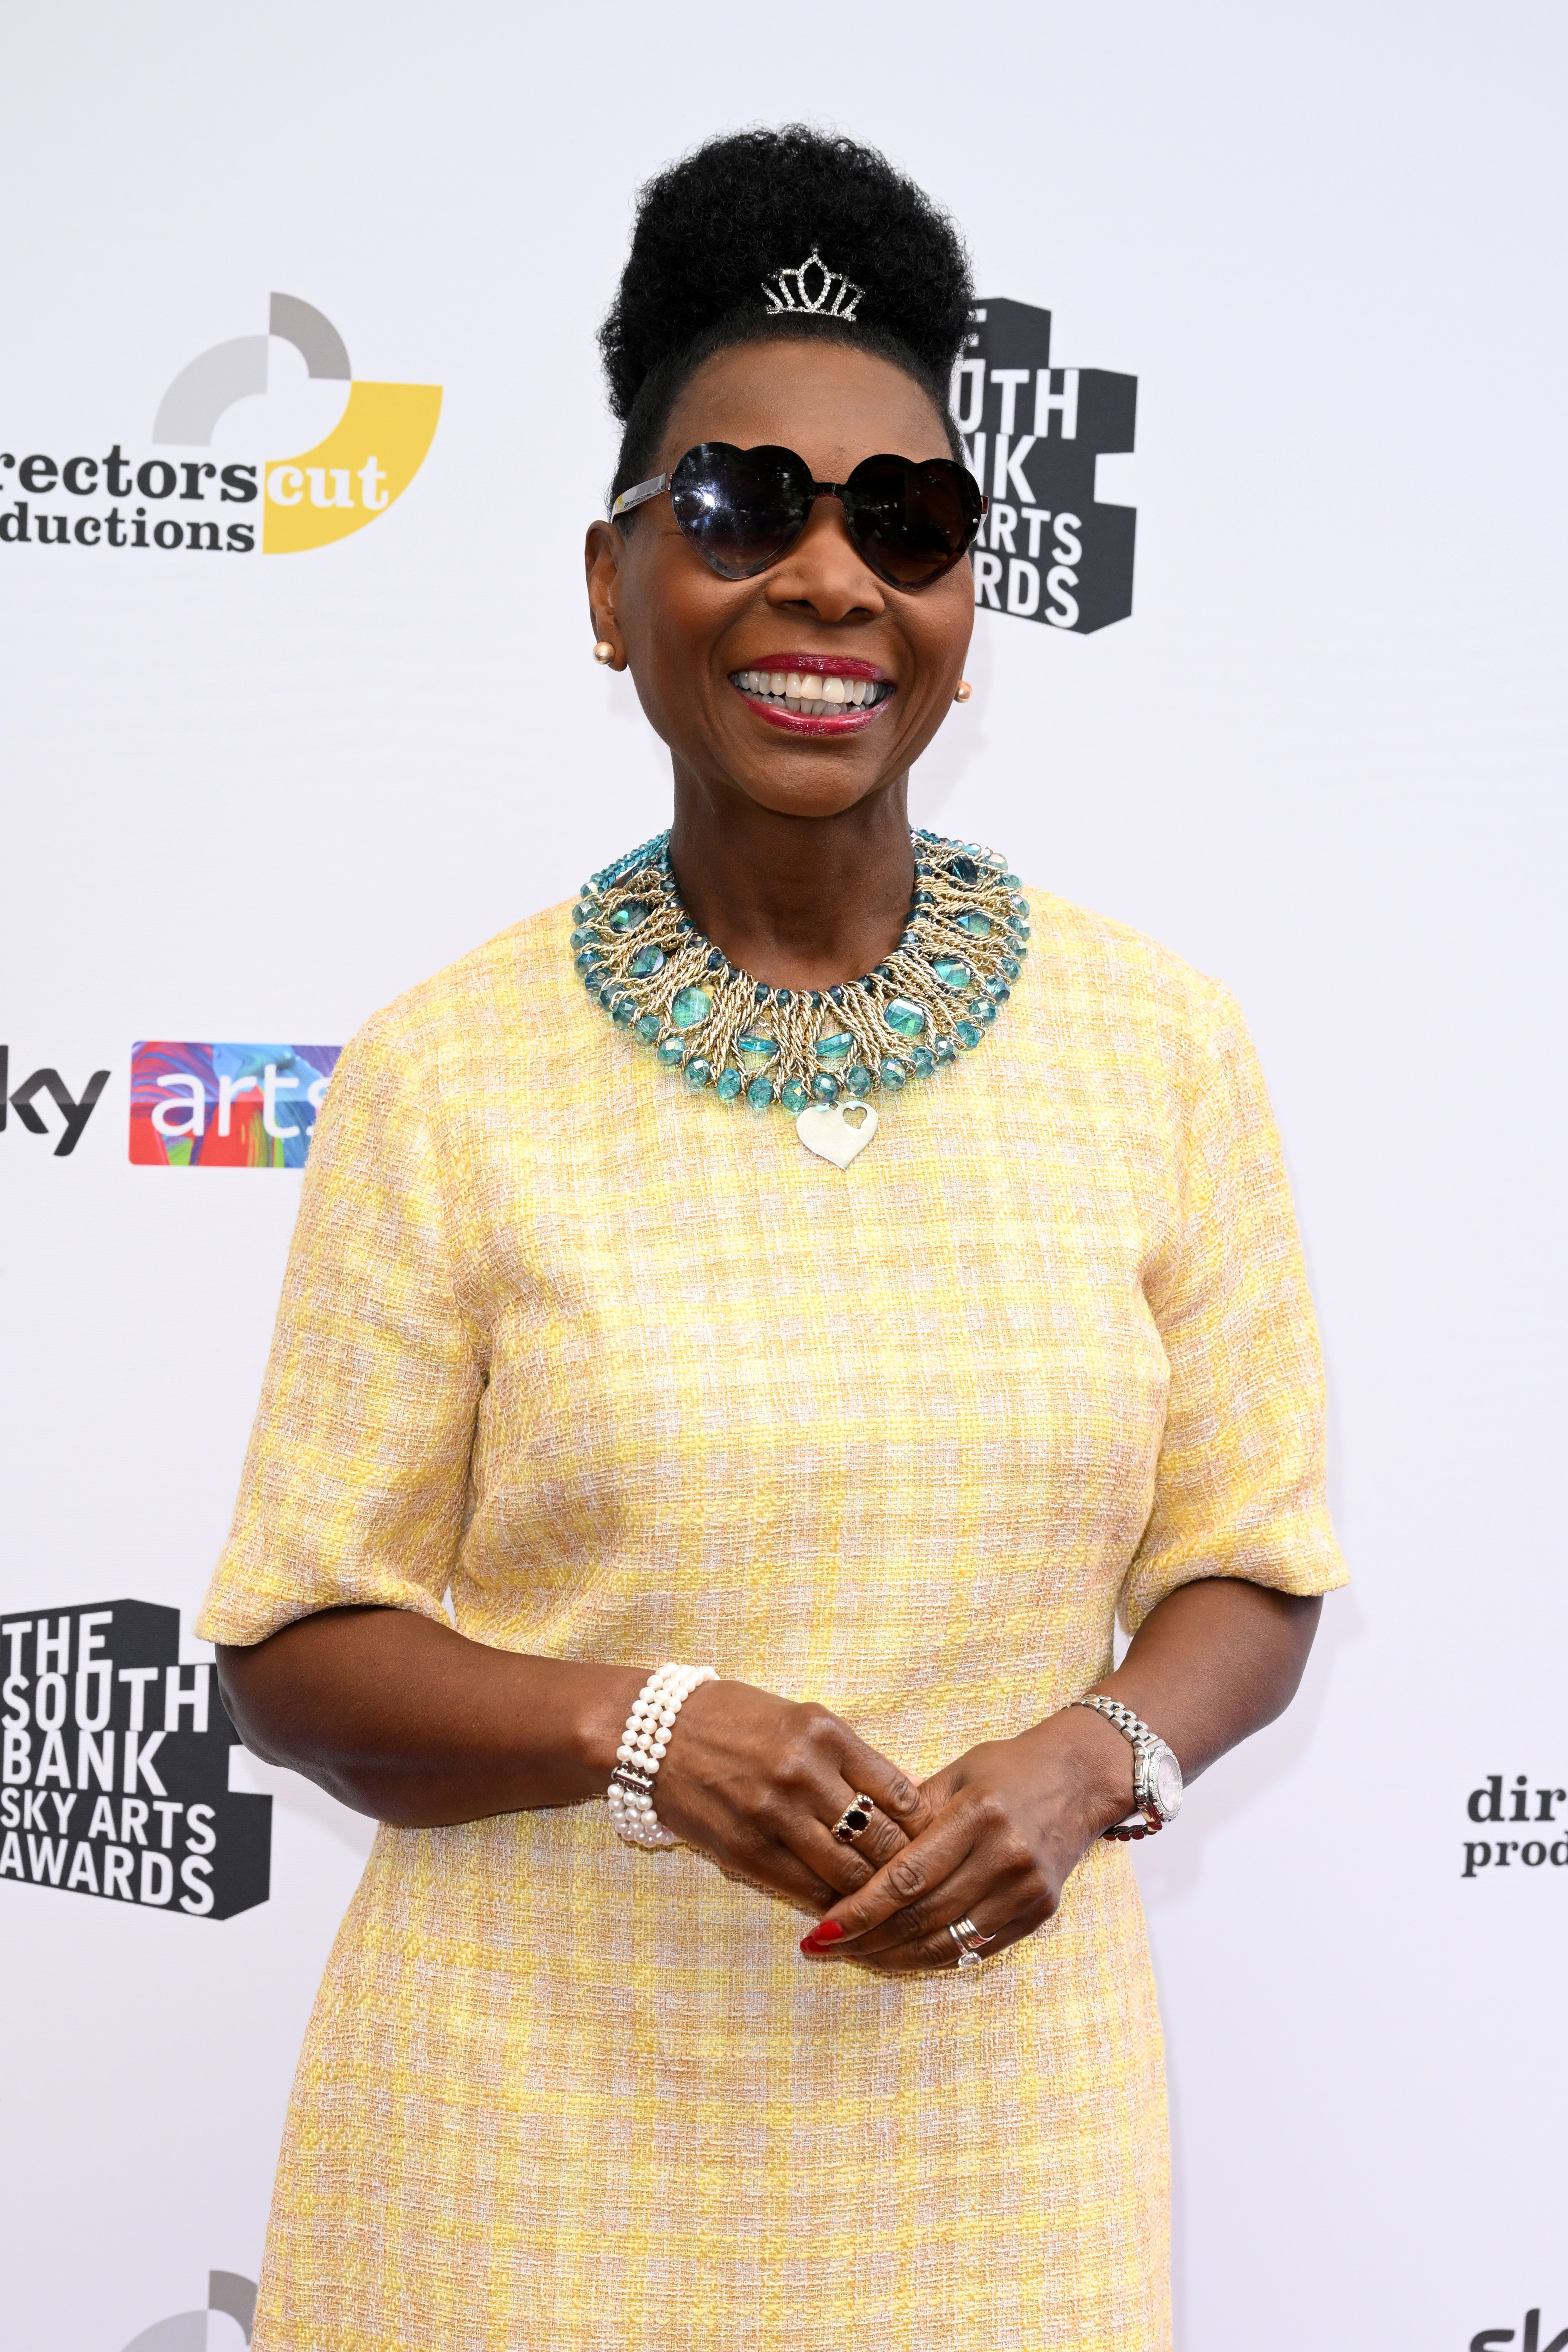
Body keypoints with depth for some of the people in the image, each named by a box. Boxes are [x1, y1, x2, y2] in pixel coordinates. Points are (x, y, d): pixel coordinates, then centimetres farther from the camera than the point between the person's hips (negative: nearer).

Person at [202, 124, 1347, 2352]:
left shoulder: (1160, 1041, -2)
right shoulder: (446, 1072, -7)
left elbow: (1247, 1568, 4)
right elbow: (294, 1646, -4)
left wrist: (1095, 1760, -15)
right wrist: (642, 1730, -20)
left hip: (997, 2115, 2)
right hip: (540, 2130, -1)